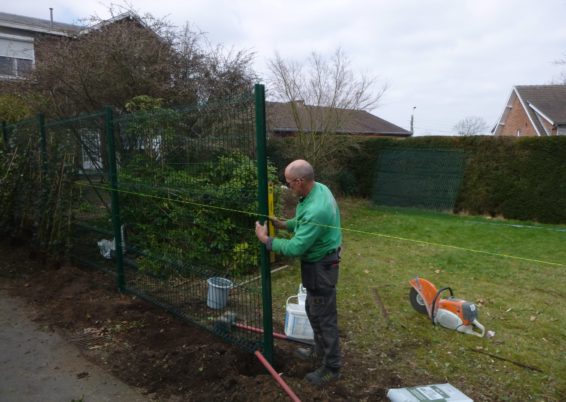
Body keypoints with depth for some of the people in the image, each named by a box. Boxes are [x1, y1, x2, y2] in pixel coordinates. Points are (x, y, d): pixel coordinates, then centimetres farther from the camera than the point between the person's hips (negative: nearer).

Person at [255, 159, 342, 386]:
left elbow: (295, 248, -28)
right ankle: (321, 350, 44)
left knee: (324, 317, 5)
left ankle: (332, 368, 22)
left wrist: (266, 240, -16)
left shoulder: (315, 210, -34)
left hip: (320, 268, -10)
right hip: (318, 263, 10)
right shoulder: (319, 188, -2)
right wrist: (284, 224, 5)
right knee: (313, 310, 25)